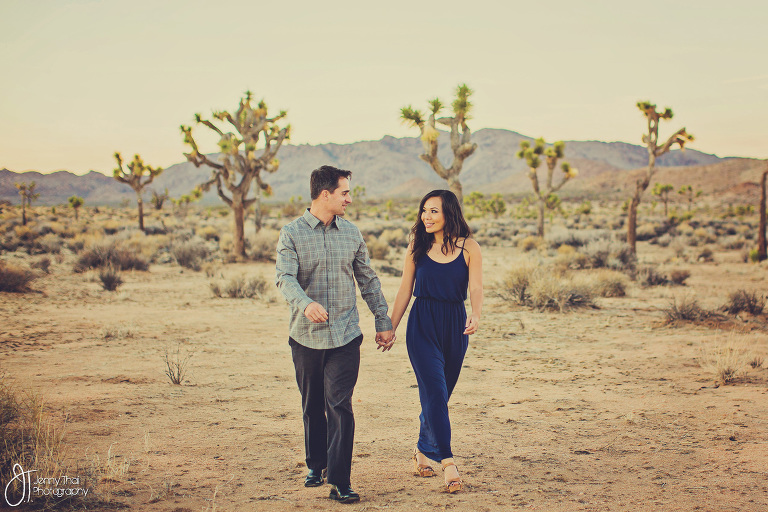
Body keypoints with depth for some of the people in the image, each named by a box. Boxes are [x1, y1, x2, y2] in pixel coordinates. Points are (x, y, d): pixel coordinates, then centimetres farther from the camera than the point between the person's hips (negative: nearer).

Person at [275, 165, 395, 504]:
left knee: (340, 406, -8)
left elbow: (368, 281, 14)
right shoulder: (292, 233, -3)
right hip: (306, 336, 0)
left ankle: (340, 482, -4)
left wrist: (383, 322, 13)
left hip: (345, 336, 1)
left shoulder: (351, 233, 8)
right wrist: (305, 303, -36)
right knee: (312, 406, 14)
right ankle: (316, 465, 35)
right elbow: (285, 277, -17)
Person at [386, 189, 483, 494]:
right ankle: (447, 463, -12)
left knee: (438, 394, 11)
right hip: (422, 324, -1)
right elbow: (405, 290, 6)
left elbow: (475, 288, -10)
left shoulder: (469, 248, -2)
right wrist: (390, 327, 4)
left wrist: (476, 315, -29)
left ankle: (423, 451, 32)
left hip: (455, 325, 1)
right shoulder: (417, 246, 2)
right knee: (434, 392, -11)